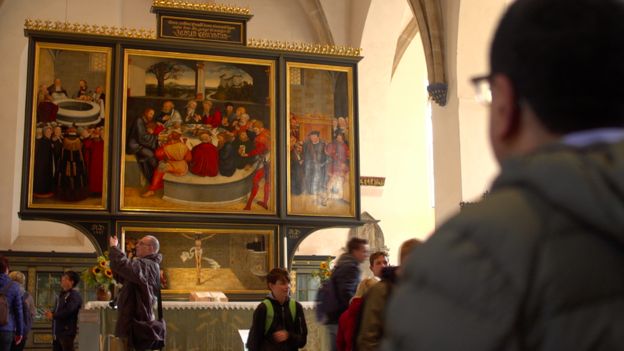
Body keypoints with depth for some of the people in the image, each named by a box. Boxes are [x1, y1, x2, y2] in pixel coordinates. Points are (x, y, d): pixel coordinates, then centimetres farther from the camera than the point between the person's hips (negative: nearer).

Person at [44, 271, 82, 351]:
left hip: (67, 331, -10)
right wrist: (50, 313, 1)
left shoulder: (75, 295, -10)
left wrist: (53, 315, -12)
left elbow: (68, 311, -22)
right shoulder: (62, 294, 21)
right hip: (57, 332, 10)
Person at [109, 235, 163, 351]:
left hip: (137, 322, -11)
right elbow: (122, 277, 19)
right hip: (138, 320, 11)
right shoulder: (146, 264, 18)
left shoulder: (146, 265, -18)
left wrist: (113, 247, -18)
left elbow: (123, 266, -35)